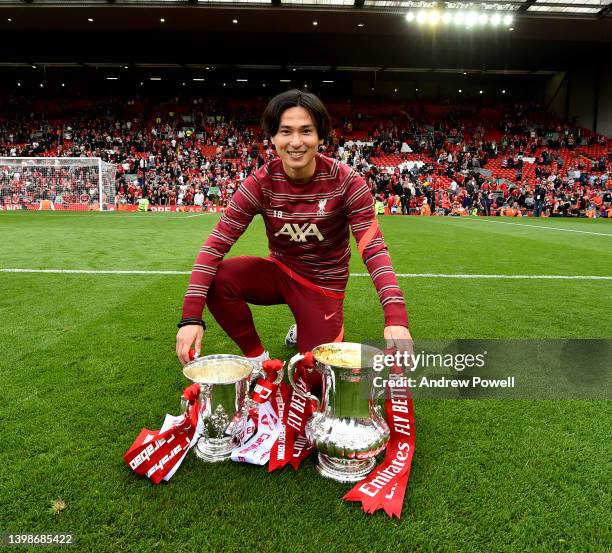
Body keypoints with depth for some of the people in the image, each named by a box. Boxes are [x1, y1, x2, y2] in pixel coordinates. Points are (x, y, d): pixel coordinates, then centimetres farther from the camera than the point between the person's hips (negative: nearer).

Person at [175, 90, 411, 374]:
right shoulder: (260, 182, -16)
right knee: (215, 280, -25)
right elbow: (217, 242, -20)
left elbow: (373, 248, -23)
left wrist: (396, 317, -39)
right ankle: (256, 357, 0)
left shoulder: (346, 181, -20)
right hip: (279, 270, 2)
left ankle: (308, 332, 28)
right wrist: (192, 316, -32)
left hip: (324, 284, -1)